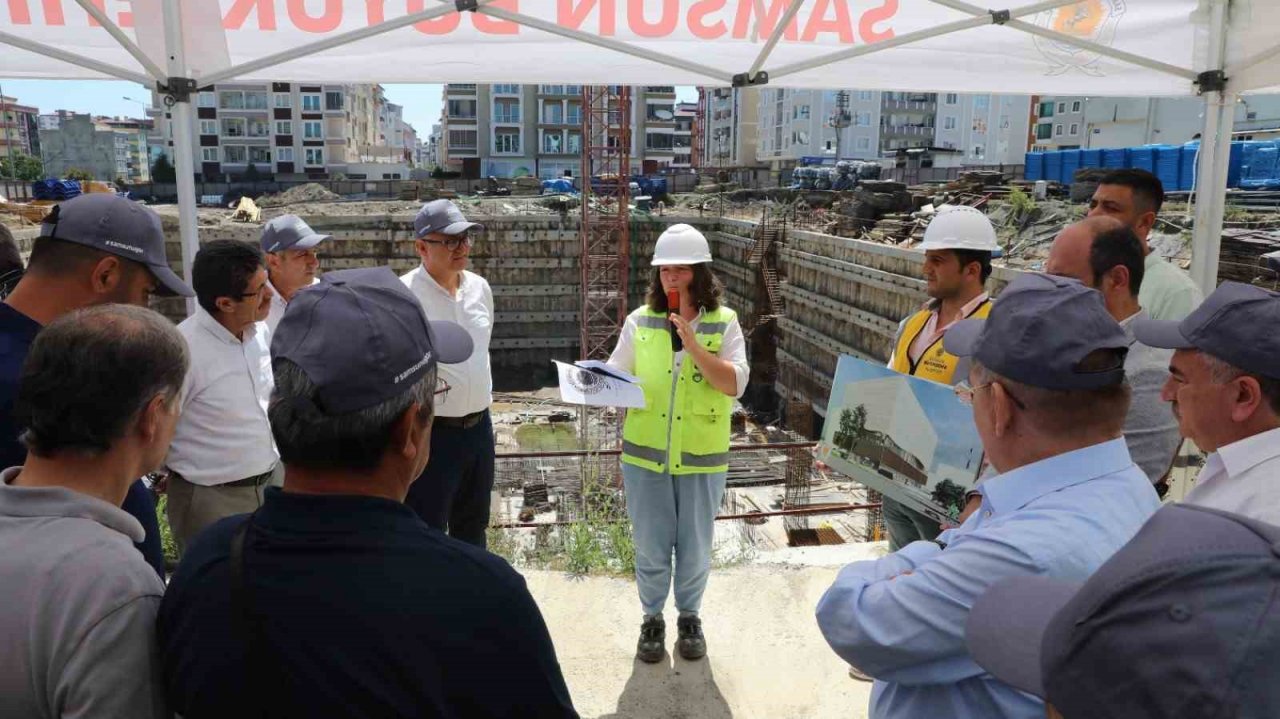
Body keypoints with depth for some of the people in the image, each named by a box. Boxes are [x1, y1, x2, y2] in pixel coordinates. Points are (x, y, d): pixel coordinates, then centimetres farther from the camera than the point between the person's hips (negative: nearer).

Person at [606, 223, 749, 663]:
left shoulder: (724, 323, -4)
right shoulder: (640, 322, 0)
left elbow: (735, 384, -14)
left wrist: (693, 344, -23)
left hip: (701, 458, -1)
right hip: (645, 454, 1)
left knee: (694, 545, 13)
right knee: (650, 545, 11)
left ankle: (689, 617, 36)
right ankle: (652, 619, 33)